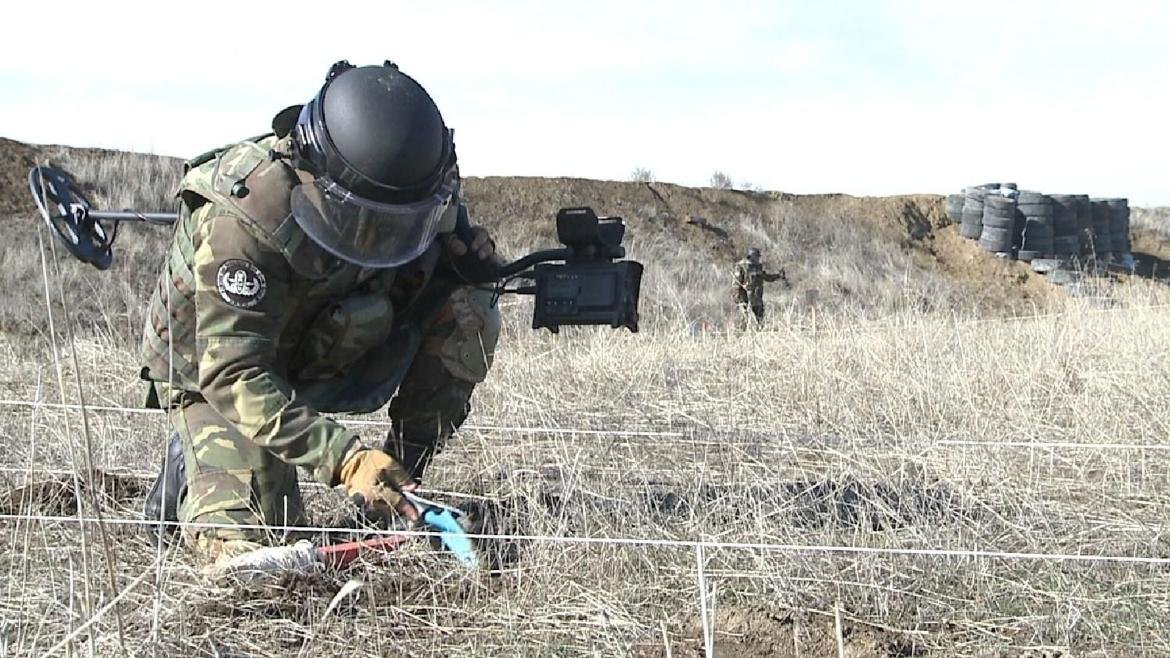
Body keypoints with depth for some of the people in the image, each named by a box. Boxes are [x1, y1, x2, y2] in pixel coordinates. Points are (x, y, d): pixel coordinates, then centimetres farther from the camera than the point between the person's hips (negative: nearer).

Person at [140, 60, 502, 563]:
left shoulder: (420, 189, -19)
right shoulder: (240, 218, -37)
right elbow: (234, 376, -40)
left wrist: (469, 250, -20)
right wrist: (344, 460, -50)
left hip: (325, 345, 4)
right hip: (210, 368, -4)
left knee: (468, 312, -18)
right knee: (249, 536, -20)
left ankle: (407, 464, -7)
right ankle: (190, 464, 12)